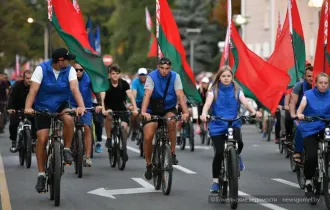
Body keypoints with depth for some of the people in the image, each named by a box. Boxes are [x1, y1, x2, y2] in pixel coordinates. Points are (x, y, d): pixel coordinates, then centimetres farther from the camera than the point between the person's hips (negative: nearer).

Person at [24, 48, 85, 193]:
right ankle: (41, 174, 1)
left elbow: (75, 88, -25)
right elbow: (33, 90, -25)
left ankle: (67, 150, -11)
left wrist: (81, 105, -42)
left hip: (61, 105, 1)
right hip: (43, 107, -1)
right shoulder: (41, 69, -17)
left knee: (69, 119, -33)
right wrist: (28, 107, -41)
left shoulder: (70, 70, -12)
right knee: (42, 139, -11)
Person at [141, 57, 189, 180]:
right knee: (148, 137, -13)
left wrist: (185, 112, -34)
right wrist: (143, 112, -43)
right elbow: (147, 94, -28)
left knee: (171, 122, -34)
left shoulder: (175, 77, -12)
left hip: (169, 109, 0)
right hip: (153, 110, 0)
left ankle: (172, 153, -18)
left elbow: (180, 95, -20)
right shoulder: (152, 77, -16)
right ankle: (149, 164, 10)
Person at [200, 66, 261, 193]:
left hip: (233, 124, 1)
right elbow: (208, 103, -15)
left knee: (238, 143, -28)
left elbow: (245, 102, -10)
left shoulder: (237, 91, 5)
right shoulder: (214, 91, 2)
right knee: (219, 153, -10)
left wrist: (254, 112, -31)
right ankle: (215, 181, 8)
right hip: (217, 126, -1)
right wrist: (204, 114, -37)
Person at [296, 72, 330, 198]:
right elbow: (301, 107, -10)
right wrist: (299, 115, -33)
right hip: (310, 129, -2)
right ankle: (308, 182, 0)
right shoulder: (308, 94, 0)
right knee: (311, 156, -16)